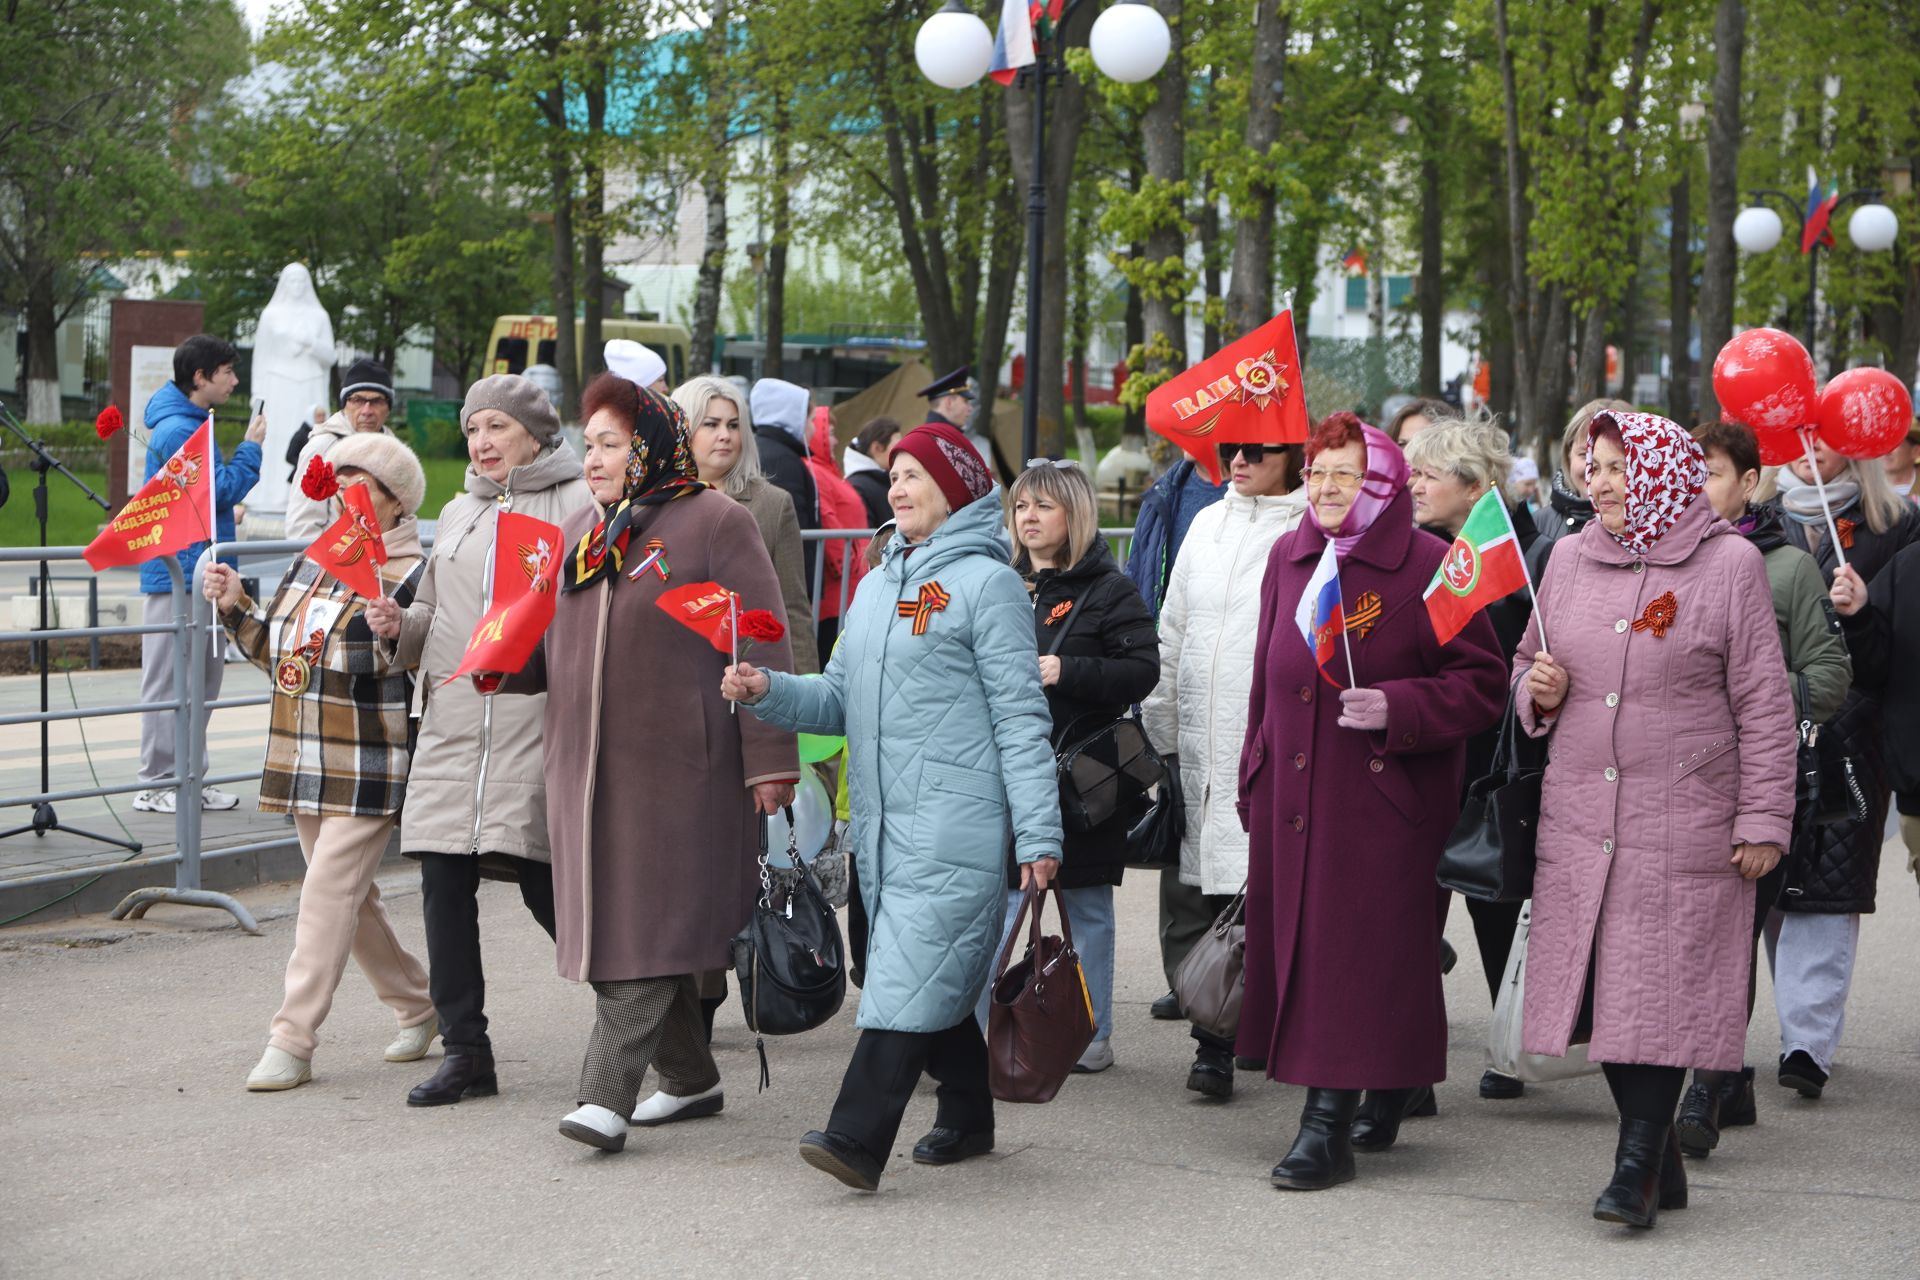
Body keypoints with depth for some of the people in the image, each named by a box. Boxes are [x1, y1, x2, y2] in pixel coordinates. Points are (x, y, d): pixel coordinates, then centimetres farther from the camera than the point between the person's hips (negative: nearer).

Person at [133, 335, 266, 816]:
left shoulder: (193, 424, 17)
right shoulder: (178, 430, -16)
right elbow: (219, 491, -19)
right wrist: (251, 448, -9)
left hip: (201, 573, 10)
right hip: (178, 573, -10)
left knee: (204, 678, 13)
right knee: (171, 681, -5)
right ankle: (157, 785, 0)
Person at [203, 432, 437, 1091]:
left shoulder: (410, 578, -11)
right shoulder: (311, 562, 13)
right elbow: (278, 653, 21)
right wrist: (238, 608, 8)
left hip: (369, 770, -8)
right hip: (305, 763, 8)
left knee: (329, 895, -11)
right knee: (353, 900, 15)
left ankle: (292, 1043, -8)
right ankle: (417, 1007, 32)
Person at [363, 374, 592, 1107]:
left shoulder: (579, 504, 0)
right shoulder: (458, 513, 21)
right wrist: (398, 626, 6)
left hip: (537, 722, -6)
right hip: (452, 723, 6)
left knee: (544, 882, -6)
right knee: (443, 880, 1)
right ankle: (464, 1051, 10)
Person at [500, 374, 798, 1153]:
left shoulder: (713, 524, -4)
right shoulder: (575, 535, 17)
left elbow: (760, 648, -8)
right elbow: (552, 649, 23)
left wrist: (769, 760, -13)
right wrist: (504, 664, 0)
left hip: (678, 767, -7)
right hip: (587, 764, 7)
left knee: (648, 926, -9)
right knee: (610, 924, 9)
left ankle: (606, 1095, -12)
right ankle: (690, 1078, 23)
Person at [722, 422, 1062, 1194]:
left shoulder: (986, 582, -5)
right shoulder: (876, 586, 18)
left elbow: (1020, 717, -9)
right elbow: (841, 702, 18)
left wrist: (1037, 832, -13)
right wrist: (768, 693, -1)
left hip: (955, 822, -8)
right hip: (881, 821, 8)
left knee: (911, 976, -14)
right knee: (936, 978, 14)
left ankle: (857, 1138, -20)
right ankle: (966, 1118, 26)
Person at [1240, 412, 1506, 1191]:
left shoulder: (1427, 565, -7)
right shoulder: (1289, 558, 12)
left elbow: (1482, 686, -8)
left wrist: (1394, 708, -20)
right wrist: (1252, 778, 18)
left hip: (1383, 799, -6)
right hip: (1290, 796, 6)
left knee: (1356, 956, -7)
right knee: (1296, 944, 9)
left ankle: (1328, 1125, -4)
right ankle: (1397, 1083, 27)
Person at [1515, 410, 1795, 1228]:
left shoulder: (1729, 563, -3)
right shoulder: (1569, 558, 10)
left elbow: (1764, 704, -3)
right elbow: (1526, 664, 23)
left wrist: (1763, 819, -7)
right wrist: (1537, 691, -1)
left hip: (1685, 823, -5)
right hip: (1580, 817, 5)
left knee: (1661, 990, -7)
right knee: (1601, 988, 5)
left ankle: (1637, 1167, -1)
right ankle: (1660, 1163, 17)